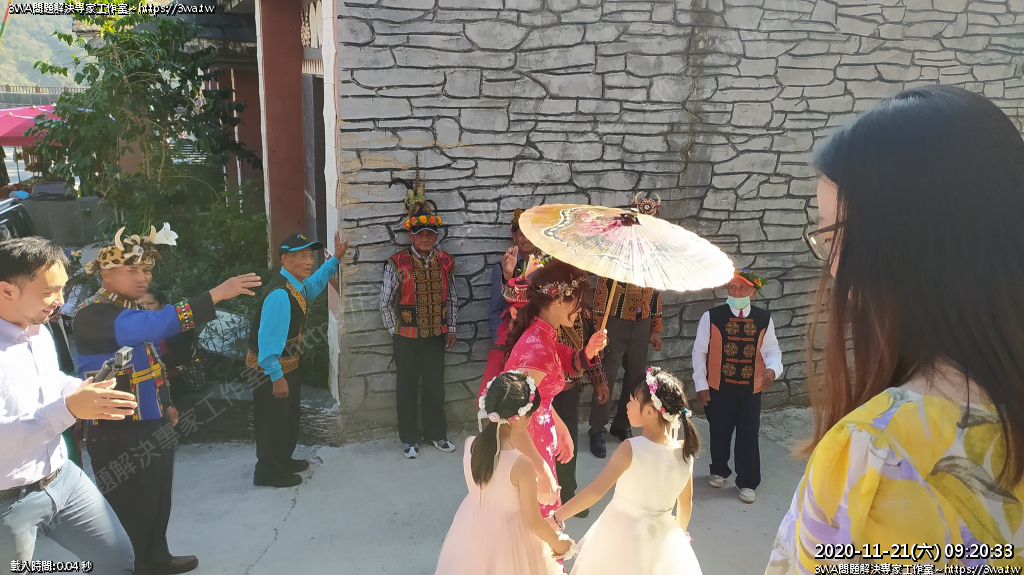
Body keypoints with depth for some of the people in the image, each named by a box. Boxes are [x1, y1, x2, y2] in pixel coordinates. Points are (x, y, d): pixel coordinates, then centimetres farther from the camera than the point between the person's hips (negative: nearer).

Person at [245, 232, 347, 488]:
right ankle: (268, 472, 22)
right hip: (270, 370, -10)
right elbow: (269, 338, -31)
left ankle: (283, 461, 43)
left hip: (287, 365, 10)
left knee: (290, 415, 24)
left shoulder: (297, 285, 0)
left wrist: (335, 259, 20)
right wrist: (276, 375, -27)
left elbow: (314, 284, 26)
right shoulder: (279, 294, -30)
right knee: (273, 420, 4)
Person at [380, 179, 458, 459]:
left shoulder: (445, 262, 1)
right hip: (407, 337, -3)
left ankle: (436, 433, 29)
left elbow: (453, 298, 10)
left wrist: (451, 329, 7)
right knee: (407, 387, 9)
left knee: (435, 385, 11)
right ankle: (409, 438, 23)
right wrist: (396, 331, -3)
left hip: (436, 335, 3)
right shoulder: (397, 263, -11)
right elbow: (386, 302, -6)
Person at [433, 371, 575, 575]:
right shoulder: (522, 464, -30)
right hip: (508, 537, -5)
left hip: (472, 529, 5)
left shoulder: (470, 445, -15)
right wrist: (557, 543, -2)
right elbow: (533, 521, -19)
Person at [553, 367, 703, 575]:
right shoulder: (685, 453, -9)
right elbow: (686, 504, 4)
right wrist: (680, 533, 22)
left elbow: (595, 491, -24)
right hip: (662, 540, 4)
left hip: (622, 537, -3)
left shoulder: (631, 449, -22)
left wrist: (556, 517, -16)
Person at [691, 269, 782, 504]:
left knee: (748, 436, 5)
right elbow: (699, 351, -2)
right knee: (719, 432, 13)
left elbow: (772, 350, 1)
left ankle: (747, 483, 20)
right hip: (718, 387, 0)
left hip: (751, 388, 1)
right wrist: (700, 384, -3)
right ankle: (719, 471, 37)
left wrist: (772, 369, -22)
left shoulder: (764, 319, -3)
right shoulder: (712, 316, -7)